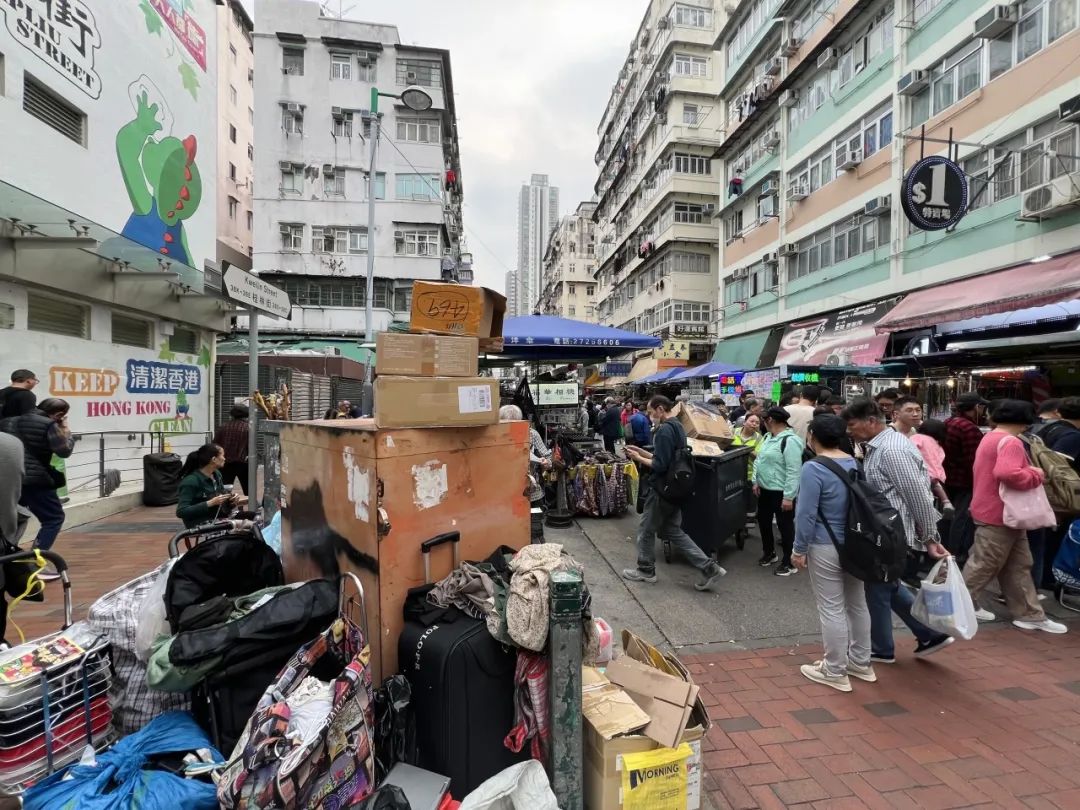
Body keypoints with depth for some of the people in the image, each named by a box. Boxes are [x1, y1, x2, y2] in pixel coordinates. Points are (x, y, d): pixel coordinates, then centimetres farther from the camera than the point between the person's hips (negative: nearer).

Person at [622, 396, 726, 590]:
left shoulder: (664, 430, -21)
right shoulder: (677, 427, 11)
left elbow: (660, 465, -25)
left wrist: (639, 458, -12)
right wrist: (642, 452, 12)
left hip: (661, 490, -10)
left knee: (646, 531, 9)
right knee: (673, 531, 15)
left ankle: (645, 570, 25)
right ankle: (709, 567, 11)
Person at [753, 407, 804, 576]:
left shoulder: (790, 440, -20)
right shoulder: (769, 437, 9)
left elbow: (793, 472, -23)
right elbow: (759, 460, 17)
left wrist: (789, 497, -24)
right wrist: (756, 481, 9)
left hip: (781, 492, -9)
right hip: (765, 489, 9)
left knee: (785, 526, 3)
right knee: (763, 521, 18)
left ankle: (790, 563, 18)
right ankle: (769, 553, 37)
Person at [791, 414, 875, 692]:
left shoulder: (813, 468, -19)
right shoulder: (854, 463, 4)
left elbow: (806, 514, -20)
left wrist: (799, 549, -10)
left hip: (826, 547, -8)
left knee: (831, 609, 3)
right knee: (857, 604, 18)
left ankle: (835, 672, 14)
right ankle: (861, 662, 33)